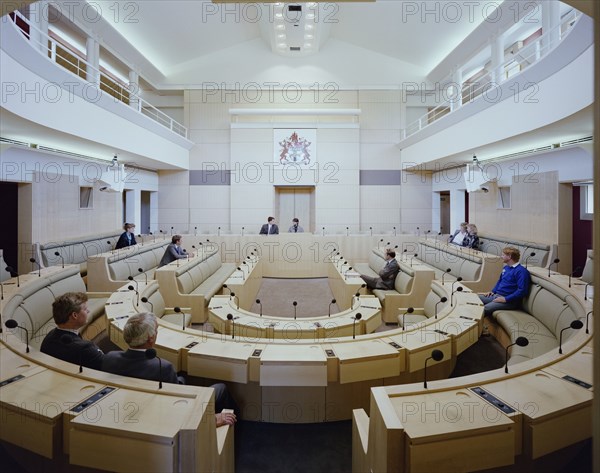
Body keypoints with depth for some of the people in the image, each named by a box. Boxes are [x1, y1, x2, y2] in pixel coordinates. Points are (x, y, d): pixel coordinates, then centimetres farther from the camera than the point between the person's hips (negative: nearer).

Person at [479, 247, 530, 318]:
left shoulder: (521, 271, -13)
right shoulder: (506, 267, 17)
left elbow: (522, 291, -21)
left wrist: (506, 299, -24)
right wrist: (493, 291, 14)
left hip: (509, 300, -9)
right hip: (496, 295, 9)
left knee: (485, 309, -32)